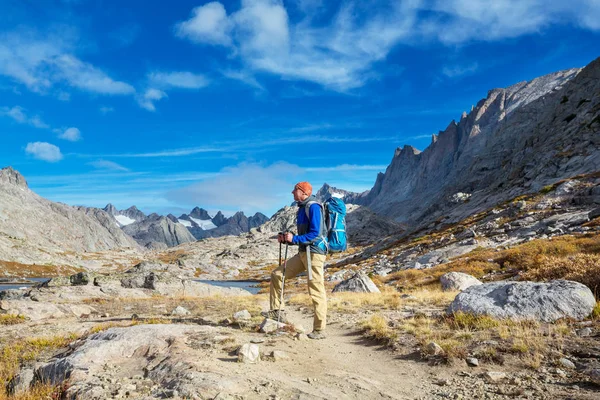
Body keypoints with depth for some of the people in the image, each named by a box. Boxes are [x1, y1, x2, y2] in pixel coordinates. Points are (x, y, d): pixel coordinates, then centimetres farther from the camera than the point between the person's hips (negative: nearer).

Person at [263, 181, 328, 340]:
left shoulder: (313, 207, -13)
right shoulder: (302, 208, 16)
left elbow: (315, 234, -21)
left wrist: (294, 239, -17)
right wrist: (286, 239, 6)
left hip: (314, 252, -10)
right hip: (303, 252, 10)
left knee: (316, 292, -5)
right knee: (277, 274, 7)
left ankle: (319, 330, 2)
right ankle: (277, 310, 14)